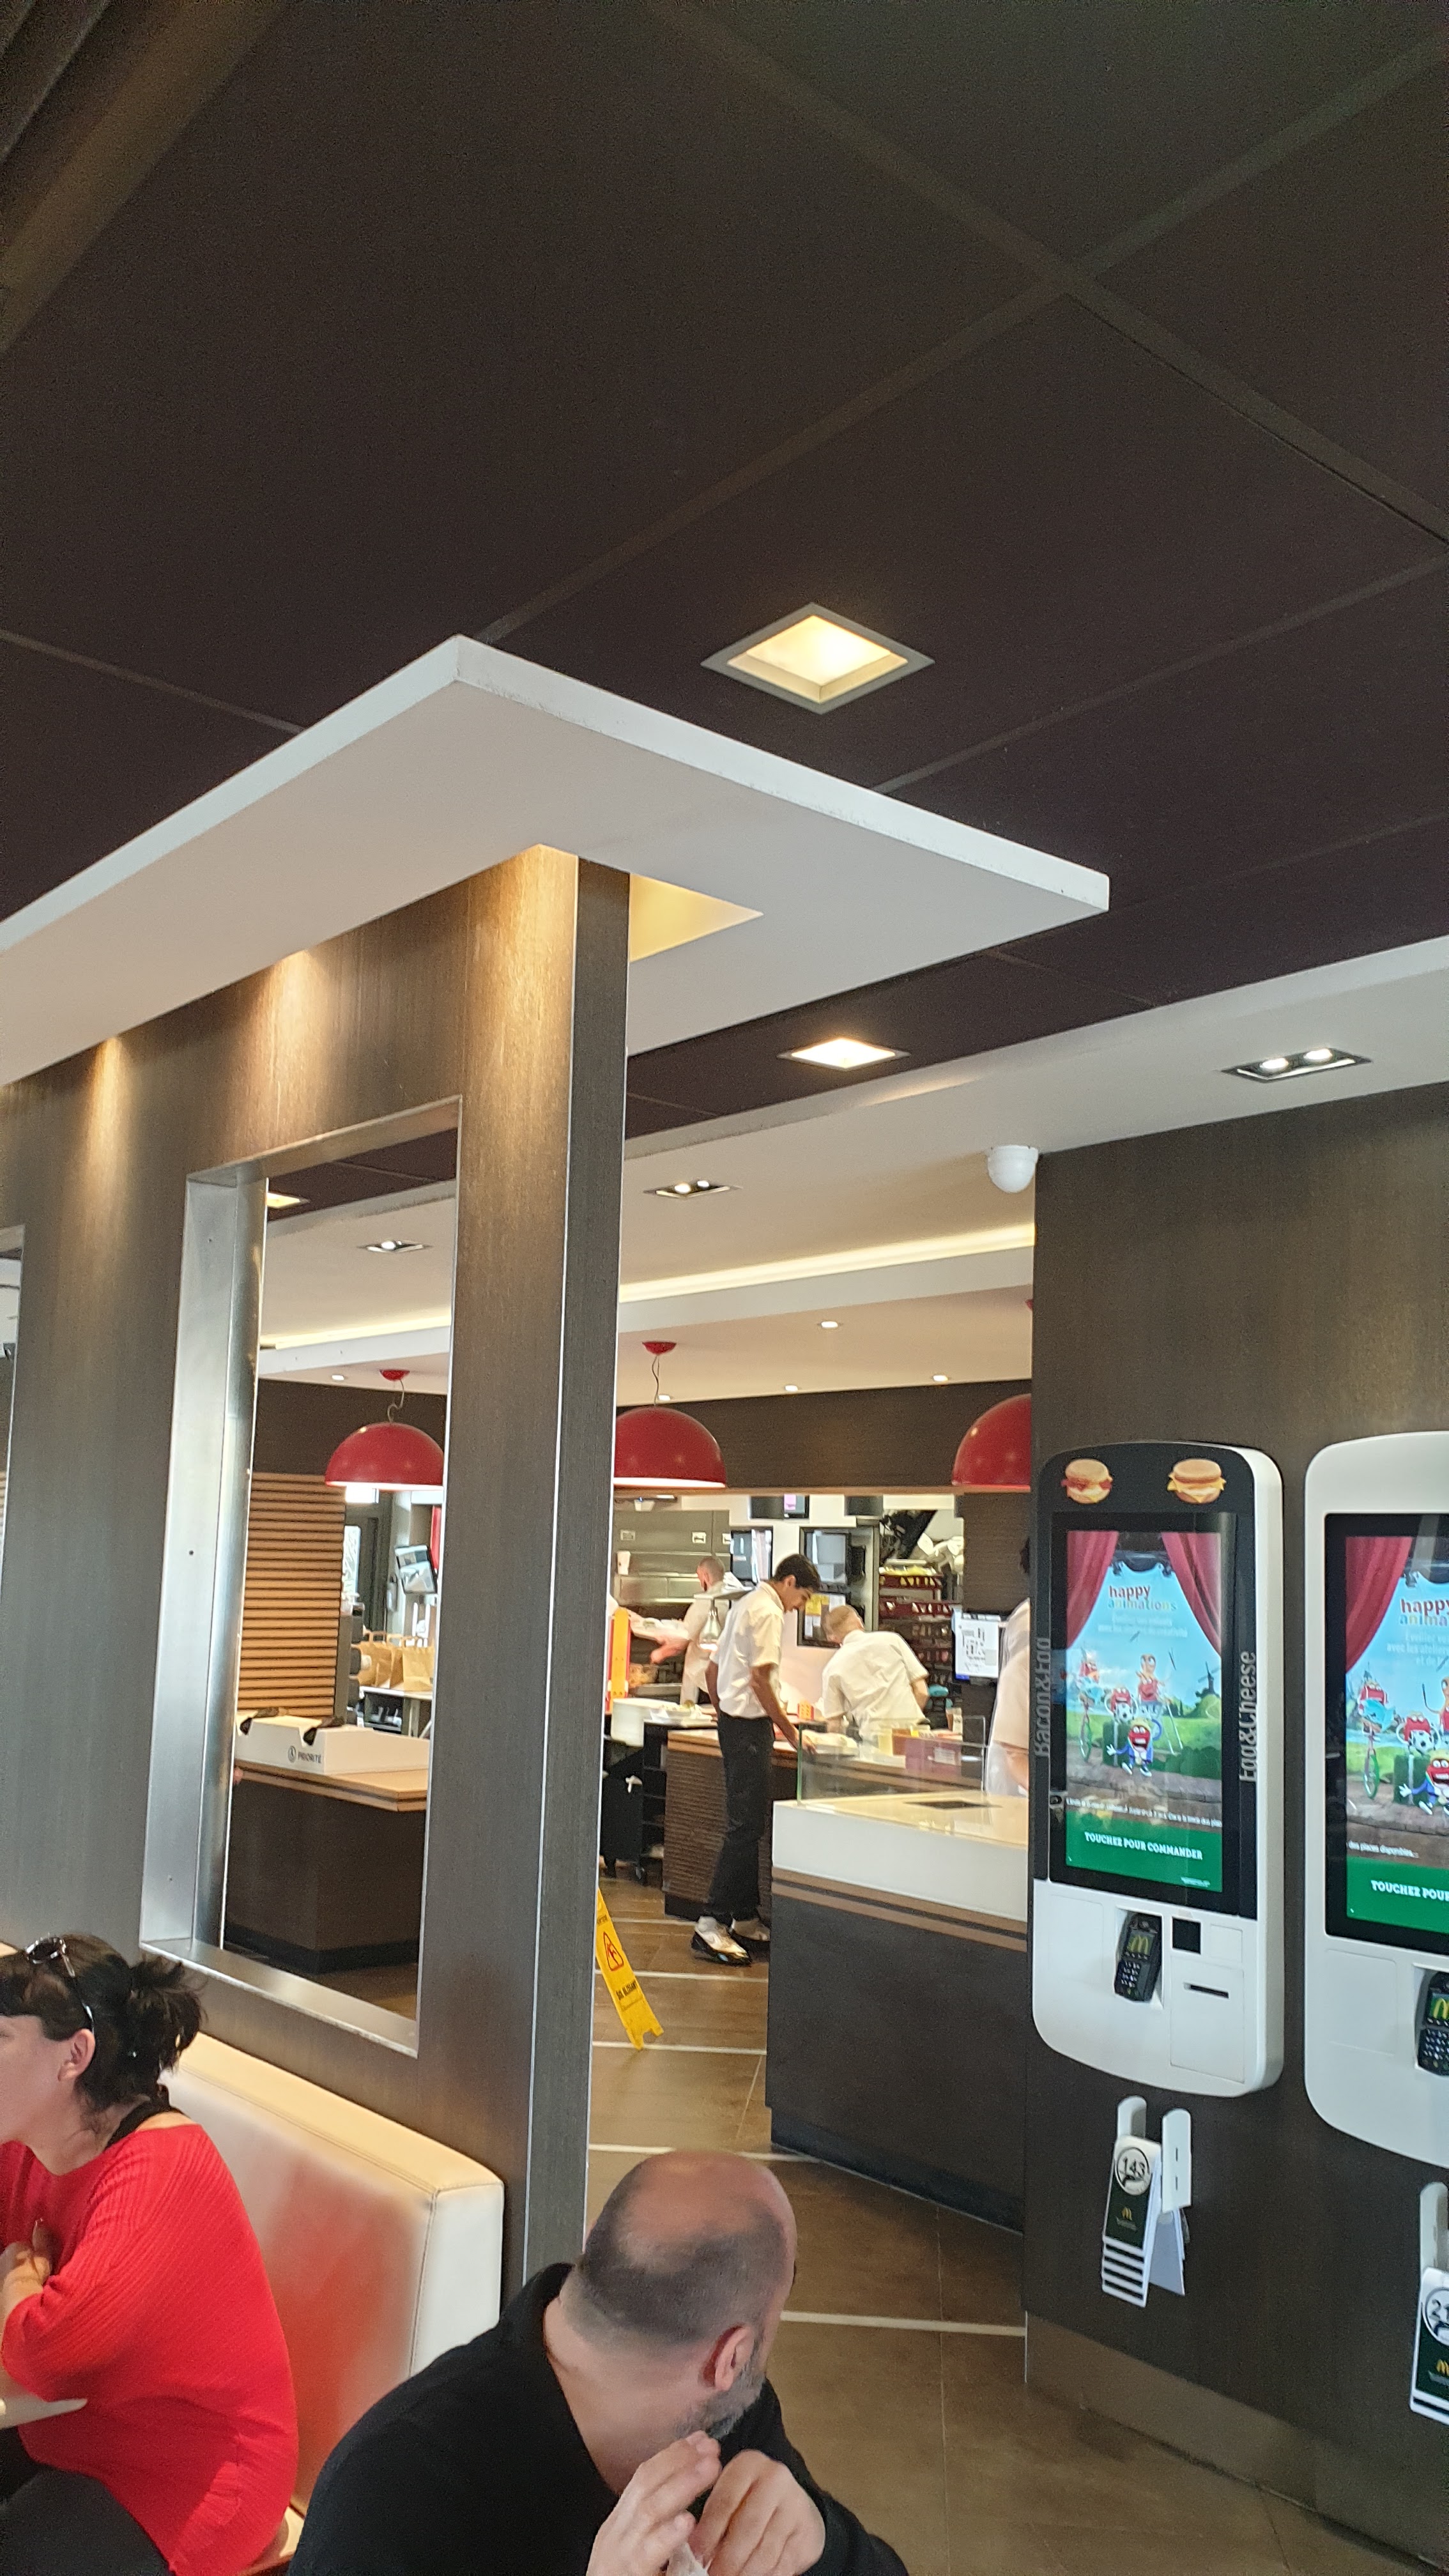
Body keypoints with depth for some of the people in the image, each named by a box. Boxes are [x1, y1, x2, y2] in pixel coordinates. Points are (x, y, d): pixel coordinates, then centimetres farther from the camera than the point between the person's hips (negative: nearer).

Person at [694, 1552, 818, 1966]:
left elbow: (712, 1671, 24)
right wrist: (790, 1732, -14)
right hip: (750, 1724, -11)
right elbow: (760, 1680, -20)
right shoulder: (768, 1611, -12)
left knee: (750, 1823, 13)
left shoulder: (746, 1604, 19)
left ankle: (745, 1920, 18)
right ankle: (711, 1924, -10)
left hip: (732, 1720, 11)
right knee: (745, 1826, -10)